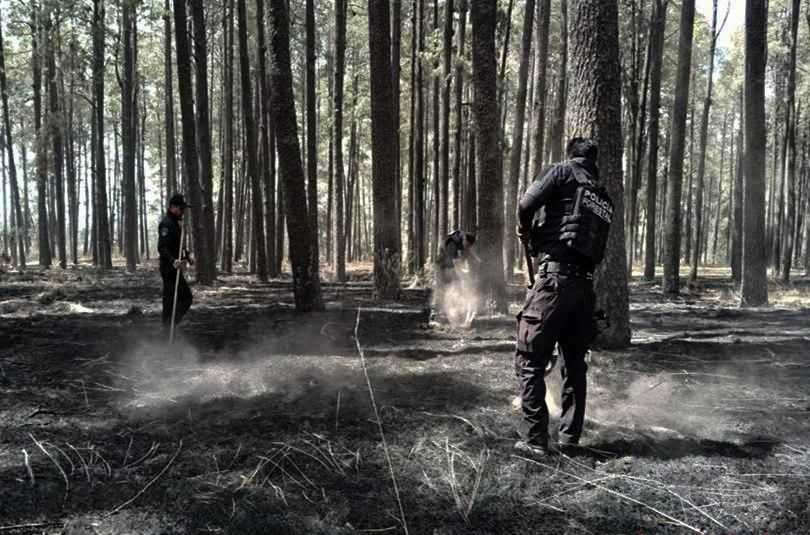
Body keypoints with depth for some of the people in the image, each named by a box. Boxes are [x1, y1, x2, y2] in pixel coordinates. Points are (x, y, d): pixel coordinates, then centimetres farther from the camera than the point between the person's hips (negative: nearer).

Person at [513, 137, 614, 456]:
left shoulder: (562, 172, 4)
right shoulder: (604, 198, 21)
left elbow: (527, 204, -13)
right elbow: (598, 249, 19)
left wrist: (525, 229, 8)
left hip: (555, 279, -6)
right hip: (585, 284, 7)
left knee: (530, 361, -1)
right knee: (574, 364, 16)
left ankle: (534, 440, -2)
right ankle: (569, 438, 20)